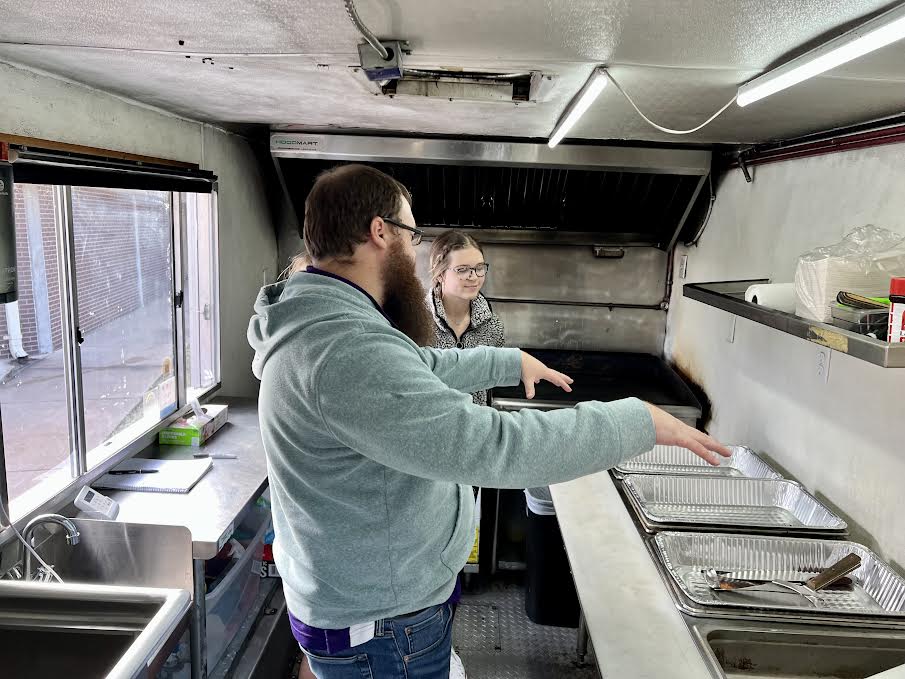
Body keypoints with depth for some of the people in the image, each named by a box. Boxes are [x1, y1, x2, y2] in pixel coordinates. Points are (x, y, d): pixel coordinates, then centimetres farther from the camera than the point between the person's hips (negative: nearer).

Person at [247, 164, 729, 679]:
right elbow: (493, 448, -35)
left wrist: (513, 362, 21)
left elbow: (417, 369, 16)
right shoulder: (345, 351, -33)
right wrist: (641, 421, -25)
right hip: (382, 631, -9)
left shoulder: (324, 323, 2)